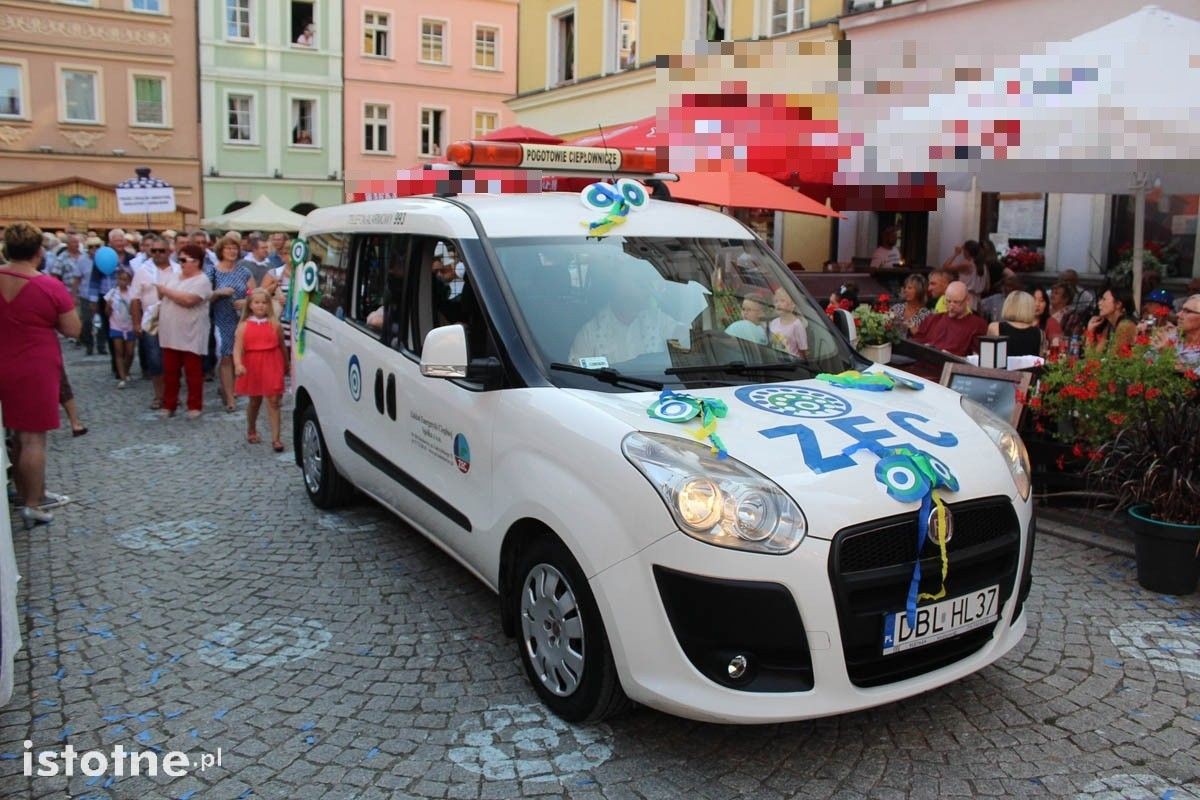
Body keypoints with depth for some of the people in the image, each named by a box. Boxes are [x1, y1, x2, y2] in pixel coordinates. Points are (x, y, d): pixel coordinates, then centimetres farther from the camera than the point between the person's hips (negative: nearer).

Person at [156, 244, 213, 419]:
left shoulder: (202, 281, -11)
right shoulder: (173, 277, 13)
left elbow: (188, 300, -25)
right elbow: (161, 296, 16)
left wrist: (166, 291, -15)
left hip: (190, 336, -7)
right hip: (171, 334, 7)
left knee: (193, 373, 3)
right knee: (170, 372, 12)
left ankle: (195, 406, 13)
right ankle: (168, 405, 21)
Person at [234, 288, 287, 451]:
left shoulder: (275, 324, 0)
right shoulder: (244, 326, -1)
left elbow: (282, 346, 9)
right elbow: (238, 347, -10)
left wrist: (285, 365, 14)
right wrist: (238, 364, -26)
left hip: (271, 367, -1)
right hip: (252, 368, 1)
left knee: (273, 401, -6)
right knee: (254, 401, 17)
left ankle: (276, 438, -7)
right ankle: (251, 430, 39)